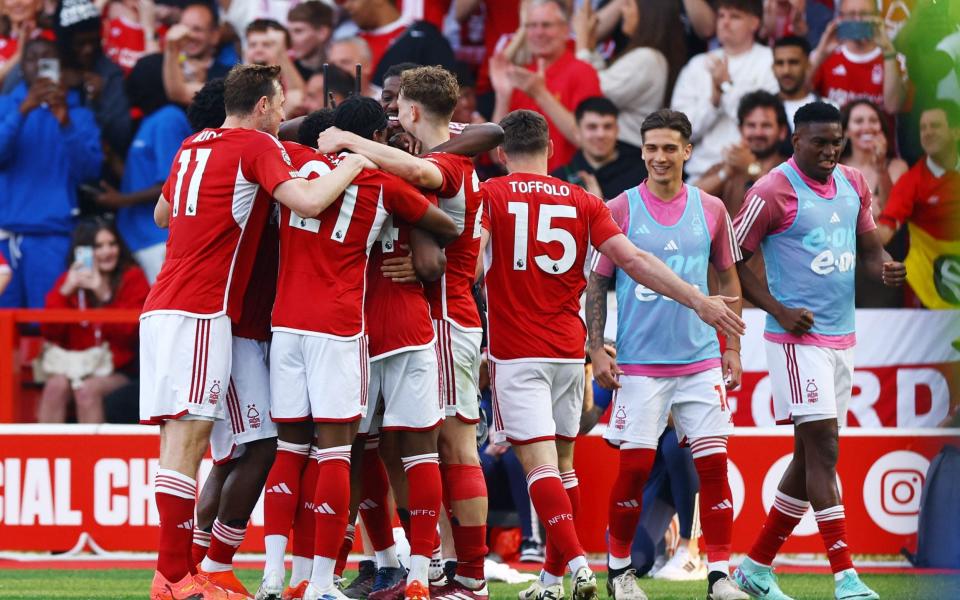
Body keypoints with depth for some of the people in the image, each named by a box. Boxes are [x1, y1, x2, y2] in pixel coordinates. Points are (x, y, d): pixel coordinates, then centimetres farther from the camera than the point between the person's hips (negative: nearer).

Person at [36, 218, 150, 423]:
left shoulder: (132, 277, 0)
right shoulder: (69, 279, 8)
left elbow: (130, 332, -12)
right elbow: (50, 333, 0)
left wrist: (104, 295, -21)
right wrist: (65, 291, -12)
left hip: (118, 371, -3)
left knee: (88, 389, -31)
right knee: (55, 385, -28)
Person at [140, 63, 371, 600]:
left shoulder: (193, 147, 19)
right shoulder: (258, 146, -5)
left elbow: (163, 212, 34)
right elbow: (307, 201, -19)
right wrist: (349, 168, -4)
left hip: (164, 306, 8)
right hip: (201, 312, -8)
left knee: (182, 440, 8)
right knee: (187, 436, -10)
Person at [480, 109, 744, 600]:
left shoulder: (489, 195, 0)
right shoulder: (583, 203, 6)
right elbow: (633, 260, -1)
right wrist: (698, 300, -1)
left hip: (515, 353, -4)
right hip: (568, 351, 4)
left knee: (538, 461, -9)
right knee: (563, 462, 14)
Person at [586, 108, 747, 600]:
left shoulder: (711, 209, 6)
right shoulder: (619, 210, -1)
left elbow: (728, 280, 15)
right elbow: (596, 284, 3)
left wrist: (732, 348, 10)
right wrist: (596, 351, -4)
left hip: (701, 360, 2)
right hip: (639, 363, -2)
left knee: (713, 463, -4)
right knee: (634, 465, -3)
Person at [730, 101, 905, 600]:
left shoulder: (854, 184, 9)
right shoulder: (773, 192, -11)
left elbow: (869, 246, 17)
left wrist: (884, 267, -7)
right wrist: (780, 311, -15)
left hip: (842, 336, 8)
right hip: (798, 337, -7)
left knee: (811, 456, 10)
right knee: (823, 448, -14)